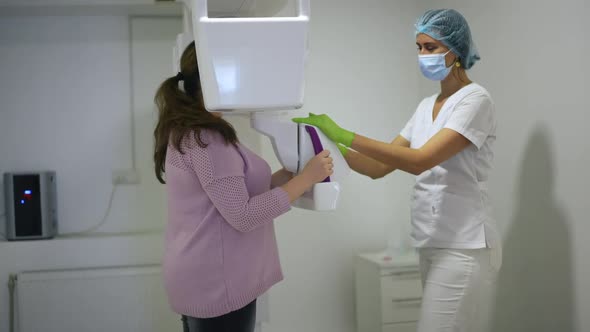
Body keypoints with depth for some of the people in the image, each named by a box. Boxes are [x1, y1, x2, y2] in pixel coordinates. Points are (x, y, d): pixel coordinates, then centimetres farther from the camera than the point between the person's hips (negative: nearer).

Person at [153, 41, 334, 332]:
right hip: (217, 285, -10)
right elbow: (242, 216, -21)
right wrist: (305, 179, -16)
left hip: (200, 279, 10)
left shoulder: (185, 131, 12)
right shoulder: (207, 138, -18)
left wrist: (285, 177, 7)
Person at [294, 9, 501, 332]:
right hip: (432, 244, 7)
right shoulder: (426, 106, 14)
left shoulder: (475, 99, -10)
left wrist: (344, 135, -24)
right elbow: (379, 167, 10)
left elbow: (421, 160, -22)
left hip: (463, 247, -7)